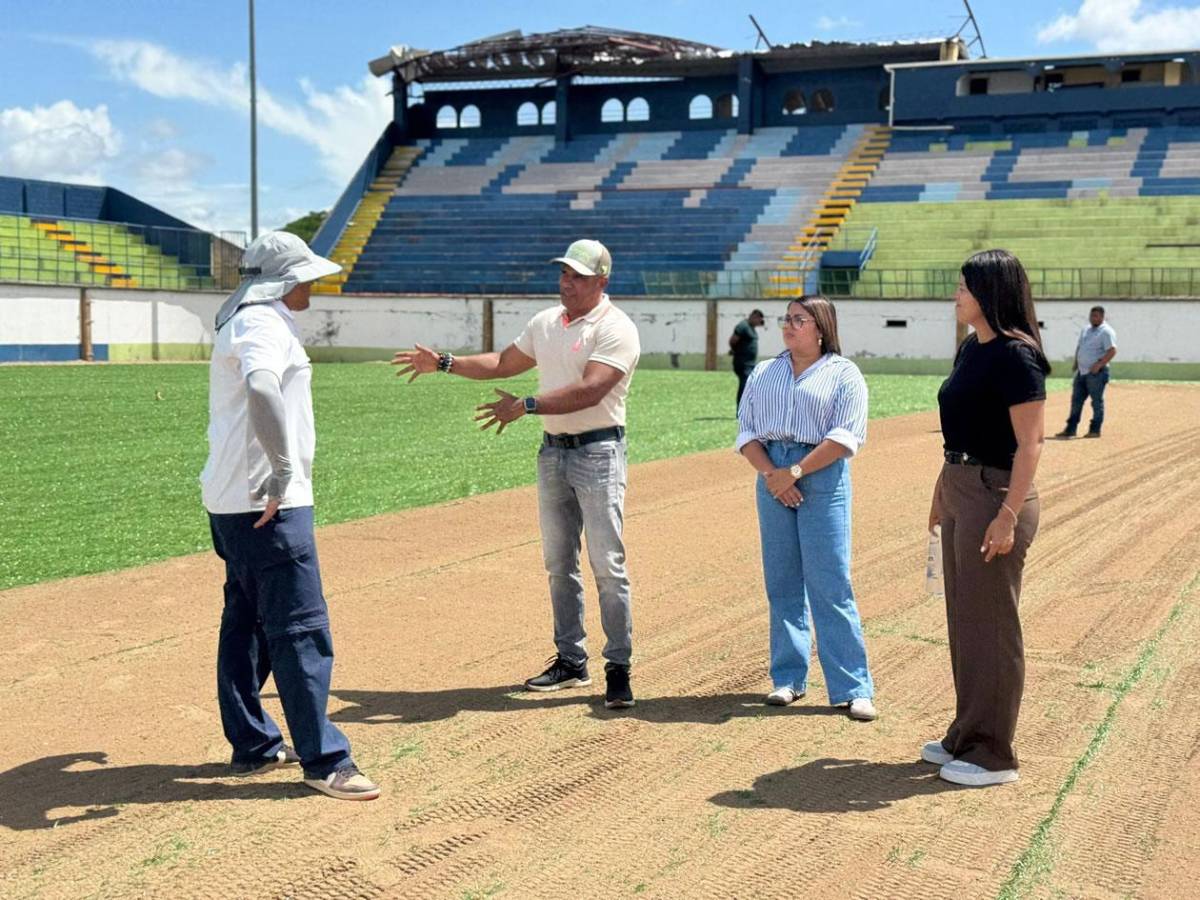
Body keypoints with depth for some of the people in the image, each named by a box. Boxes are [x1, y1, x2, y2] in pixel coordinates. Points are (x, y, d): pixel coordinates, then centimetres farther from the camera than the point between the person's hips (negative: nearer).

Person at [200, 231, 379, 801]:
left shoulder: (241, 322, 19)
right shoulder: (264, 326, -14)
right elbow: (262, 389, -35)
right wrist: (282, 470, -34)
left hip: (234, 499, 11)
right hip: (266, 504, -11)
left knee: (246, 622, 15)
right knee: (301, 630, -8)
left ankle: (253, 746, 25)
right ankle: (324, 761, -3)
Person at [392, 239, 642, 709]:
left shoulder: (615, 329, -12)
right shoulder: (545, 322, 12)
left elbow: (590, 391, -25)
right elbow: (503, 362, 24)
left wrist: (525, 406, -27)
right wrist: (443, 362, 19)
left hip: (597, 453, -8)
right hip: (552, 452, 8)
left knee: (607, 565, -7)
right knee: (559, 564, 11)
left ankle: (619, 668, 0)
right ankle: (571, 661, 21)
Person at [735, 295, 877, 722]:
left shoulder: (844, 374, 1)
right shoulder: (763, 374, 16)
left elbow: (845, 435, -9)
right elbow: (746, 431, 9)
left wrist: (795, 472, -16)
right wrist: (769, 472, -8)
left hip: (823, 478, -4)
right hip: (772, 477, 5)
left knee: (831, 585, -7)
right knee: (782, 583, 7)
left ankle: (853, 688, -2)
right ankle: (788, 678, 16)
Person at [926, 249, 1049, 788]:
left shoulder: (1015, 356, -16)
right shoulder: (972, 350, 12)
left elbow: (1028, 445, -19)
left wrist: (1008, 516, -24)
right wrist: (942, 494, 20)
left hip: (995, 495, -10)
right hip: (959, 490, 10)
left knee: (989, 624, -1)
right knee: (964, 620, 16)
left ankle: (993, 755, 10)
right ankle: (967, 737, 29)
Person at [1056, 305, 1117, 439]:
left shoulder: (1106, 332, -11)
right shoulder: (1086, 329, 15)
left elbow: (1112, 351, -20)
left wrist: (1098, 365, -23)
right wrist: (1075, 361, 13)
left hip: (1096, 372, -8)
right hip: (1081, 371, 8)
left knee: (1097, 402, 0)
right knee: (1076, 400, 9)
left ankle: (1095, 430, 7)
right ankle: (1070, 429, 14)